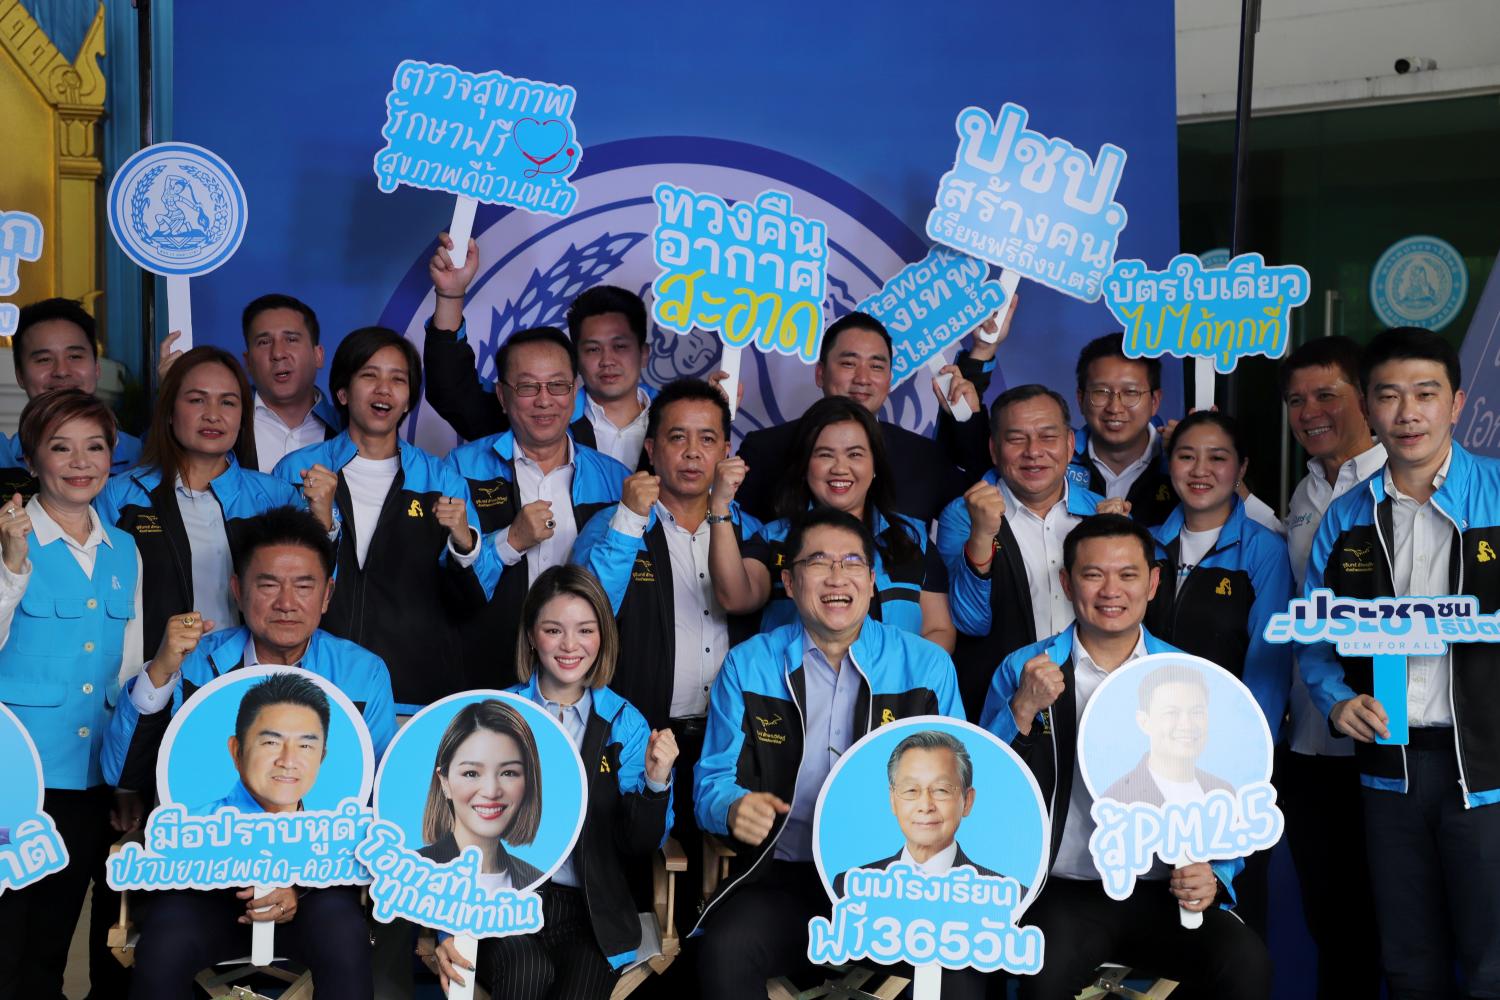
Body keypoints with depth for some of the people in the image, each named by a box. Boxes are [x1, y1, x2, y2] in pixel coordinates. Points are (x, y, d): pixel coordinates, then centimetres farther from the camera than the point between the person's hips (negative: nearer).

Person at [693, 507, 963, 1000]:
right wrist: (734, 808, -17)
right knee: (724, 954, -30)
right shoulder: (748, 665, 7)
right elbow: (714, 778, 7)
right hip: (783, 878, 0)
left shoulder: (928, 665, 7)